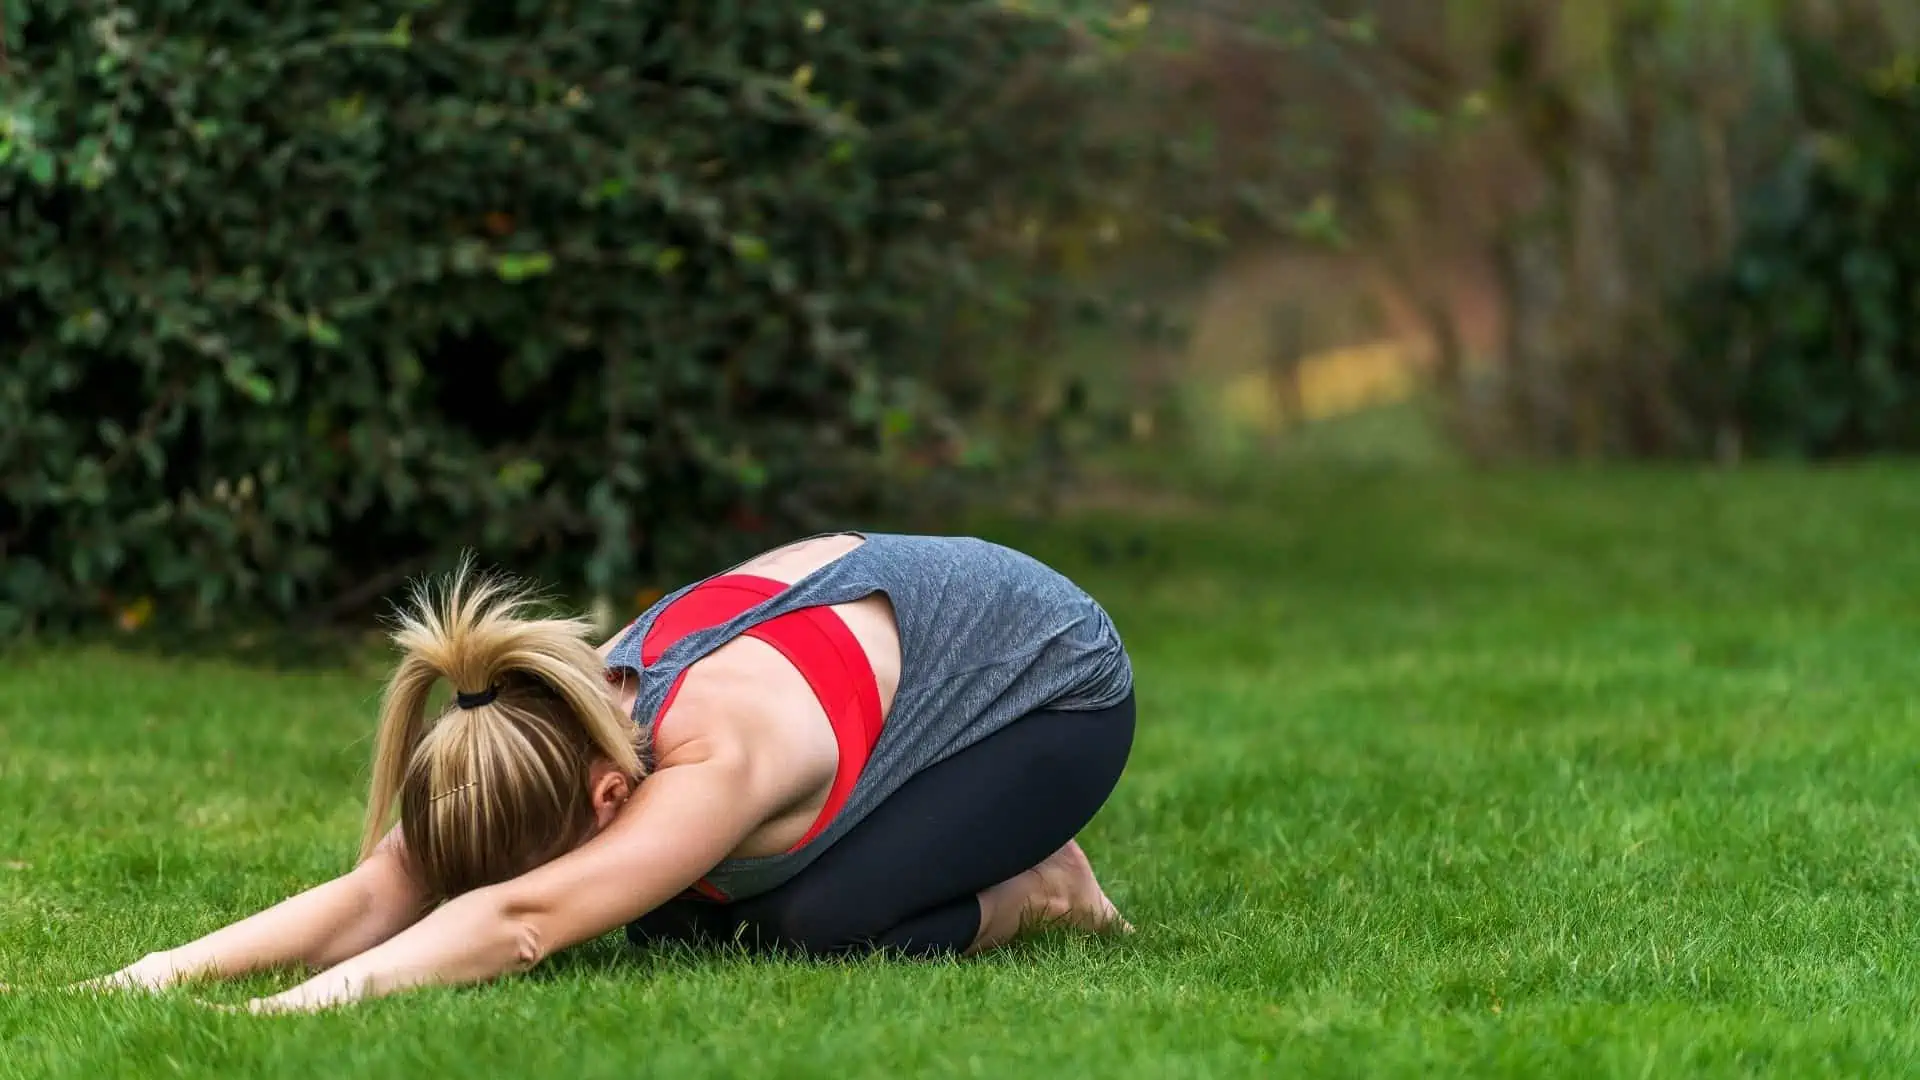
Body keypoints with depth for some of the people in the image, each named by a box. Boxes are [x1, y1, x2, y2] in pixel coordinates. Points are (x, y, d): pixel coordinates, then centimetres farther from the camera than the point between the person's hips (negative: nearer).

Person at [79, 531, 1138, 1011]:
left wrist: (334, 991, -66)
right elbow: (377, 895, -29)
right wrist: (170, 969, -43)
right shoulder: (560, 721, -21)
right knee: (675, 925, -6)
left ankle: (1034, 892, 1)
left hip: (1051, 680, -8)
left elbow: (525, 920, -55)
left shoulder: (717, 755, -42)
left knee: (823, 927, -29)